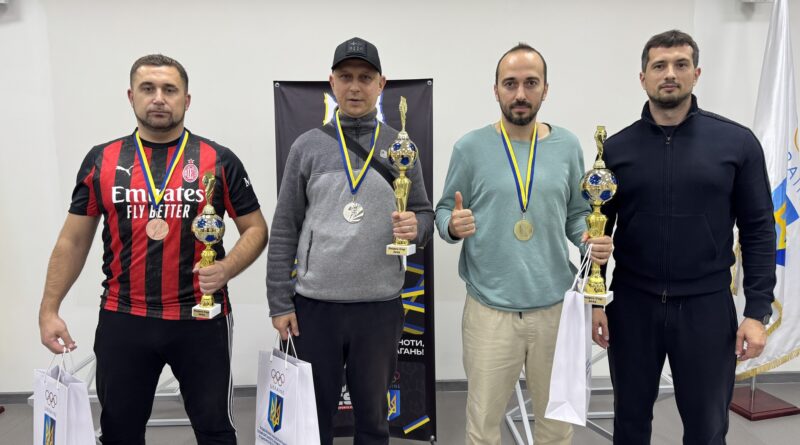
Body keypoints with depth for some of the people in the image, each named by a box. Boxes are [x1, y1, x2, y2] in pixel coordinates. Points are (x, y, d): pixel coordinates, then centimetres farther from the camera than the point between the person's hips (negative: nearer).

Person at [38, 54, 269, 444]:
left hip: (201, 318, -2)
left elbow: (256, 229, 1)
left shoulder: (219, 161, -3)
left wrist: (226, 268, -17)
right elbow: (73, 240, 8)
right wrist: (49, 309, 4)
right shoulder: (101, 161, 3)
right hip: (122, 320, 2)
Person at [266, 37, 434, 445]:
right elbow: (284, 231, 1)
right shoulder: (307, 147, 1)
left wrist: (416, 227, -17)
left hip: (380, 306, 1)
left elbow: (424, 213, 7)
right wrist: (279, 302, -3)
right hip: (314, 304, 0)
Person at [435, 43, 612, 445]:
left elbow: (577, 215, 10)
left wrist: (592, 240, -11)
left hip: (556, 306, 3)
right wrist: (453, 225, -20)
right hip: (490, 308, -2)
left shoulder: (567, 146, 2)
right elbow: (443, 210, 2)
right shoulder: (470, 147, -5)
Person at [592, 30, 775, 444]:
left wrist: (757, 311, -6)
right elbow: (599, 230, 4)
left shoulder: (737, 142, -3)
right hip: (631, 305, 1)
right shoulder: (617, 148, 0)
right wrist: (594, 300, 0)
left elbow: (758, 230, -1)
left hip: (707, 306, -1)